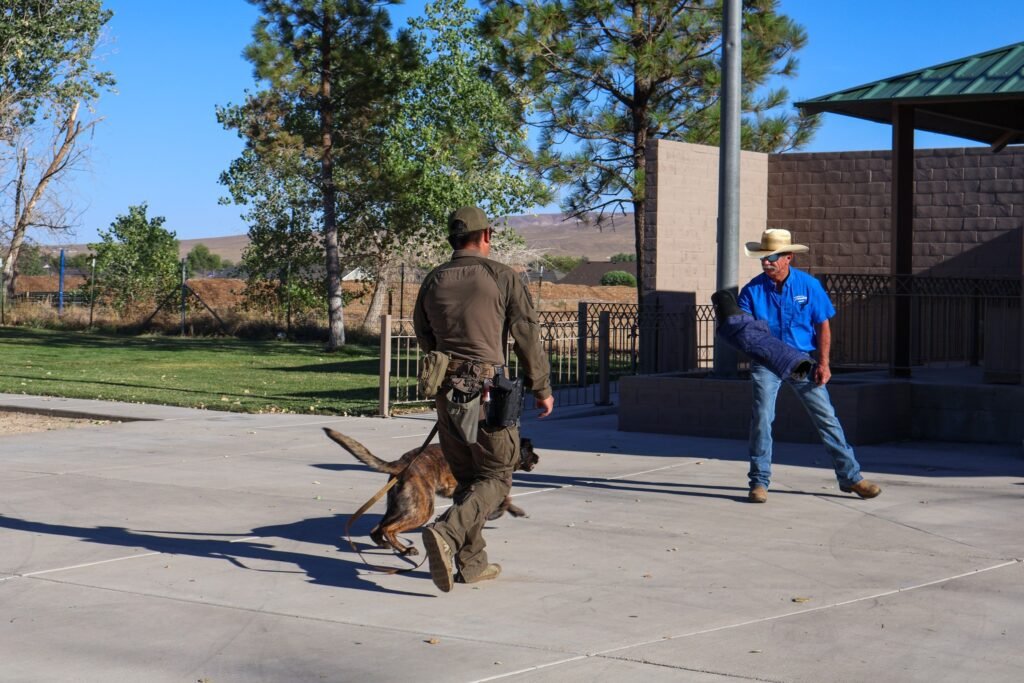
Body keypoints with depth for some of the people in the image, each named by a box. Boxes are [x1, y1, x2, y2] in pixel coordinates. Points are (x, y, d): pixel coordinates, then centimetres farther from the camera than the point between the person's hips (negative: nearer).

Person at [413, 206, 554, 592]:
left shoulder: (433, 281, 10)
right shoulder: (503, 278, -3)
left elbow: (423, 337, 18)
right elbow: (527, 337, -3)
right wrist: (542, 389, 6)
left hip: (445, 390, 5)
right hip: (486, 389, -5)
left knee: (467, 477, 16)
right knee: (495, 477, 2)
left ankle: (472, 563, 14)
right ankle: (446, 533, -21)